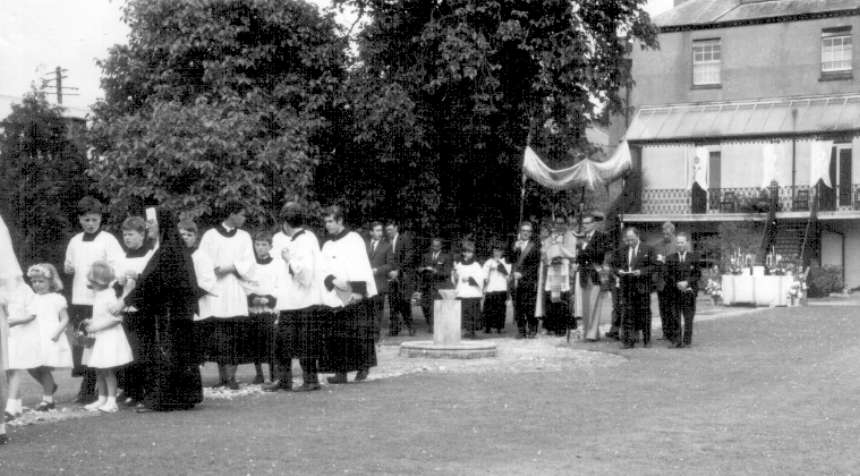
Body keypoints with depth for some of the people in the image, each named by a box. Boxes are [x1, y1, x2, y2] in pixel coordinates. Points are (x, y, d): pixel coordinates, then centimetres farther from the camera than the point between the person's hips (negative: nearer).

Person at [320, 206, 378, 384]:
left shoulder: (353, 239, -1)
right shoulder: (327, 245, 17)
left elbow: (360, 267, -10)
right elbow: (323, 269, 8)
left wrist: (358, 290, -19)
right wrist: (333, 280, -13)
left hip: (354, 297, -5)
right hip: (334, 298, 5)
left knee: (358, 333, -6)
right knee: (336, 335, -1)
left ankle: (363, 366, 7)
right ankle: (340, 372, 1)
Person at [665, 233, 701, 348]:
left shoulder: (694, 257, 6)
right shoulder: (670, 258, 8)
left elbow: (698, 274, 2)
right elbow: (668, 275, 3)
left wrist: (687, 282, -11)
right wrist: (677, 284, -12)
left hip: (689, 291, -1)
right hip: (675, 292, 1)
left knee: (688, 318, 1)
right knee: (675, 317, -2)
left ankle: (687, 341, 7)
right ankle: (676, 341, 2)